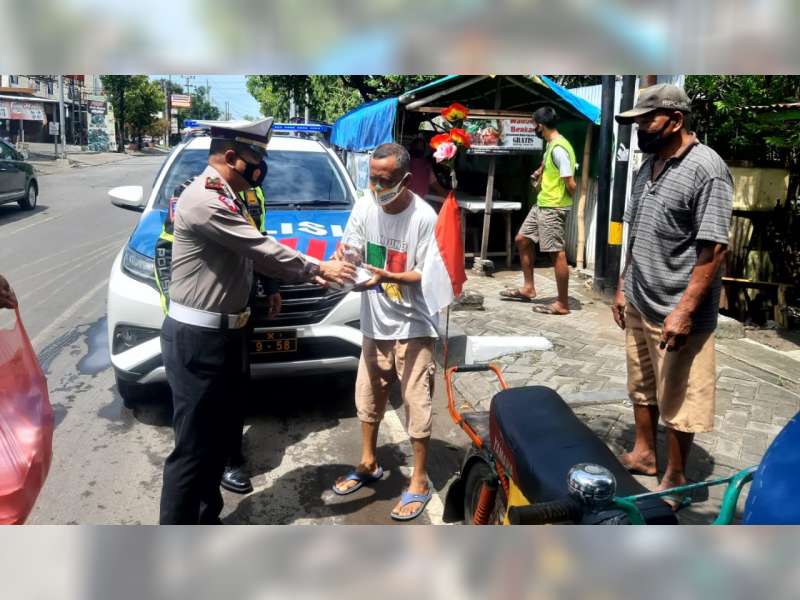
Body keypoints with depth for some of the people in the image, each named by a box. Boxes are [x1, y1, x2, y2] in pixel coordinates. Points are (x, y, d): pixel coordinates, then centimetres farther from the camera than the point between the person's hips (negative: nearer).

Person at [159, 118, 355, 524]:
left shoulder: (227, 200, 13)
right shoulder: (204, 201, -20)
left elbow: (254, 255, 14)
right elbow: (261, 248, -19)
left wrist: (309, 275, 5)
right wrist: (317, 268, -7)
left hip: (222, 334, 10)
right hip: (196, 338, -10)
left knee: (218, 437, 18)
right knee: (193, 447, -1)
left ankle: (205, 521, 34)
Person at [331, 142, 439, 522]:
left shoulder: (424, 217, -18)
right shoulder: (365, 207, -3)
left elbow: (428, 275, -16)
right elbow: (347, 249, 0)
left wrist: (385, 277, -31)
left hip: (412, 327, -5)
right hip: (374, 324, 6)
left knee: (416, 404, 3)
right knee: (367, 396, 18)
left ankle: (420, 482, 19)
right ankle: (368, 464, 39)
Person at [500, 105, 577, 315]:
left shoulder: (559, 149, -21)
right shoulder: (551, 145, 10)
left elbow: (571, 184, -23)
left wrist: (567, 199, -4)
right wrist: (539, 172, 17)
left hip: (554, 208, -10)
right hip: (541, 205, 10)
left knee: (557, 253, -6)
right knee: (522, 240, 15)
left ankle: (563, 304, 2)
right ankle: (528, 288, 25)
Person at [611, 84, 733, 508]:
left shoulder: (706, 169, -16)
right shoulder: (647, 166, 9)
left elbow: (713, 248, -20)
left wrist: (684, 310, -23)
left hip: (675, 312, -8)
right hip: (638, 304, 8)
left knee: (678, 401, 6)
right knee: (641, 387, 20)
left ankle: (675, 479, 23)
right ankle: (643, 453, 38)